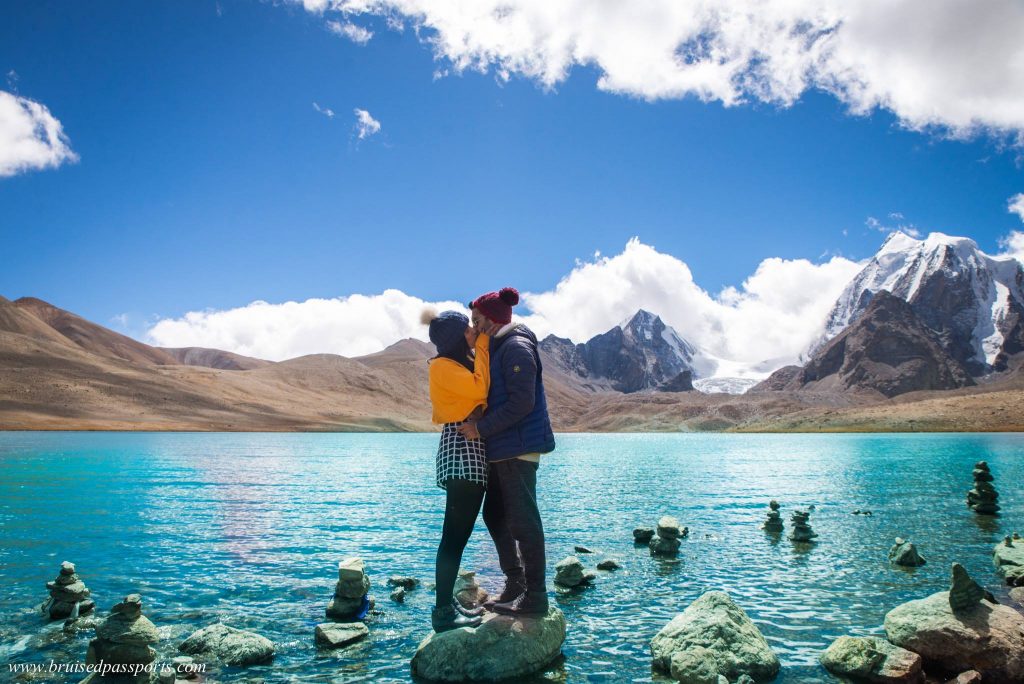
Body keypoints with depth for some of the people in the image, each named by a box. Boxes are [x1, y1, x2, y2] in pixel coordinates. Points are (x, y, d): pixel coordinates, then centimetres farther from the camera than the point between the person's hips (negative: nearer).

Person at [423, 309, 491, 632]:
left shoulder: (463, 364, 22)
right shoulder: (443, 365, -6)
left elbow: (481, 392, 12)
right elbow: (479, 388, -20)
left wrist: (482, 347, 9)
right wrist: (482, 346, -10)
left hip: (473, 449, 10)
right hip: (460, 447, -10)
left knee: (461, 532, 12)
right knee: (454, 533, -9)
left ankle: (447, 601, 19)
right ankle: (442, 610, -4)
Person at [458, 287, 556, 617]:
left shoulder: (516, 348, -14)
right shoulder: (496, 349, 17)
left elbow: (521, 403, -22)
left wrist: (481, 428, -18)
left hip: (518, 448, -10)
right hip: (502, 450, 11)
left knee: (523, 521, -4)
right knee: (495, 515, 16)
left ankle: (535, 597, 5)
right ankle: (515, 584, 28)